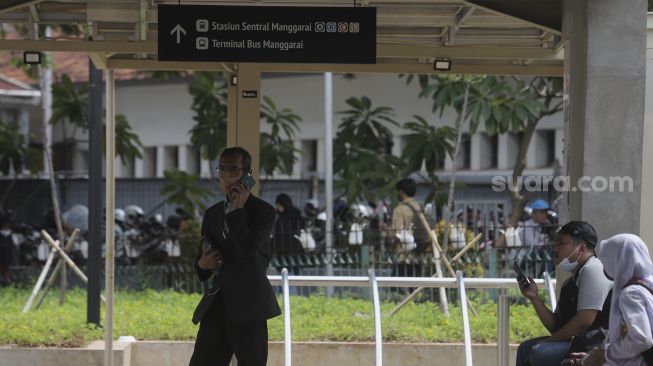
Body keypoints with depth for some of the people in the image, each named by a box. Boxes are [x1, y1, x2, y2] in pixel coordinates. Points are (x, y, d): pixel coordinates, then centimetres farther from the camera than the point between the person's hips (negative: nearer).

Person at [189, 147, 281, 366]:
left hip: (248, 305, -5)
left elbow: (246, 249, -19)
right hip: (217, 303, 5)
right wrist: (202, 264, -4)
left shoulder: (263, 211, -4)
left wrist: (238, 210, -13)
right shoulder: (212, 214, 15)